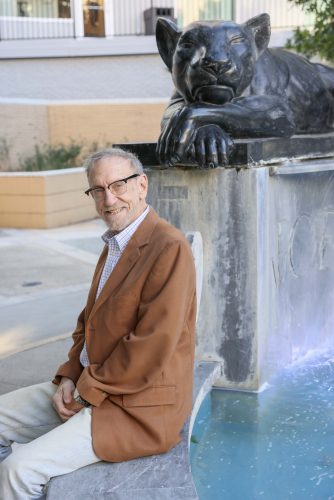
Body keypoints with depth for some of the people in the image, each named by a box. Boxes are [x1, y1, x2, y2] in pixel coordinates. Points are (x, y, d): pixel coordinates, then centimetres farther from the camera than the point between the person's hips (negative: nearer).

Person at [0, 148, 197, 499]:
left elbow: (152, 347, -24)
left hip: (138, 408, -9)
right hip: (89, 387, 9)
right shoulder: (114, 245, 11)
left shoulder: (169, 247, -19)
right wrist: (70, 376, 1)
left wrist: (89, 390, -15)